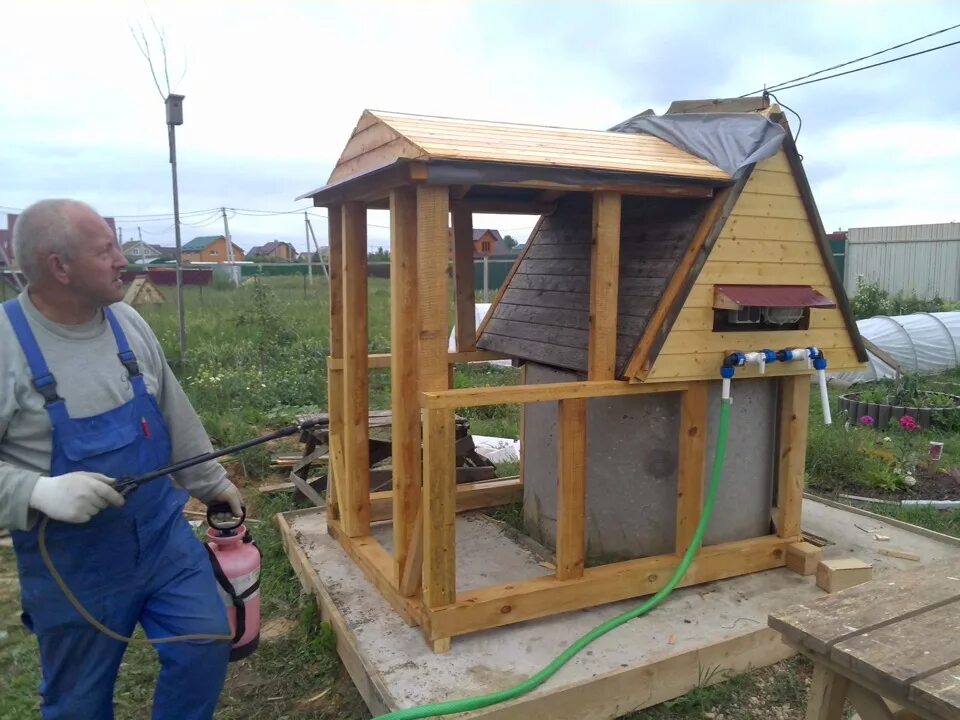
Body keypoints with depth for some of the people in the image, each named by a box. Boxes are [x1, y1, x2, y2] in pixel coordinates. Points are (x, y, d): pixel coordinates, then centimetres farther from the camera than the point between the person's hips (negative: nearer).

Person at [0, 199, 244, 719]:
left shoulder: (128, 322, -2)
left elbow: (176, 417, 9)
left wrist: (212, 482, 15)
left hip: (163, 535, 4)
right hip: (71, 564, -4)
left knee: (205, 646, 9)